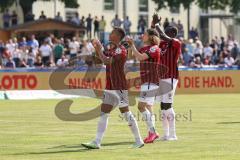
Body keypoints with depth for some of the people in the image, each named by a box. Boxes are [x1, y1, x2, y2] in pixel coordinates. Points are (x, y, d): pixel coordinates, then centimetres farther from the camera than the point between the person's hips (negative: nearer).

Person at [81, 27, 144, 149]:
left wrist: (99, 50, -12)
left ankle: (138, 141, 5)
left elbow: (107, 61, -24)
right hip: (110, 87, 9)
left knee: (126, 113, -3)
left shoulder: (121, 50, -14)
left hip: (119, 88, -9)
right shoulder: (111, 49, 14)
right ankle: (97, 142, 5)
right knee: (103, 113, 4)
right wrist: (97, 47, 2)